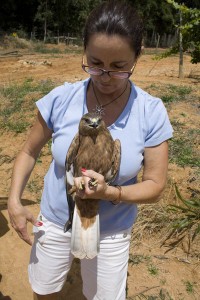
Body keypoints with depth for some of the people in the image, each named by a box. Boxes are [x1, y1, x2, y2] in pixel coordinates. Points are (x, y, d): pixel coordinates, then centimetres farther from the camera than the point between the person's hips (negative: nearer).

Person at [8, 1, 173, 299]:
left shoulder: (151, 112, -19)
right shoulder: (61, 99, -18)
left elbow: (155, 185, -13)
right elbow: (29, 152, -3)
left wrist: (111, 193, -30)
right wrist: (14, 200, -13)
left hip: (111, 231, -1)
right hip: (54, 222, 2)